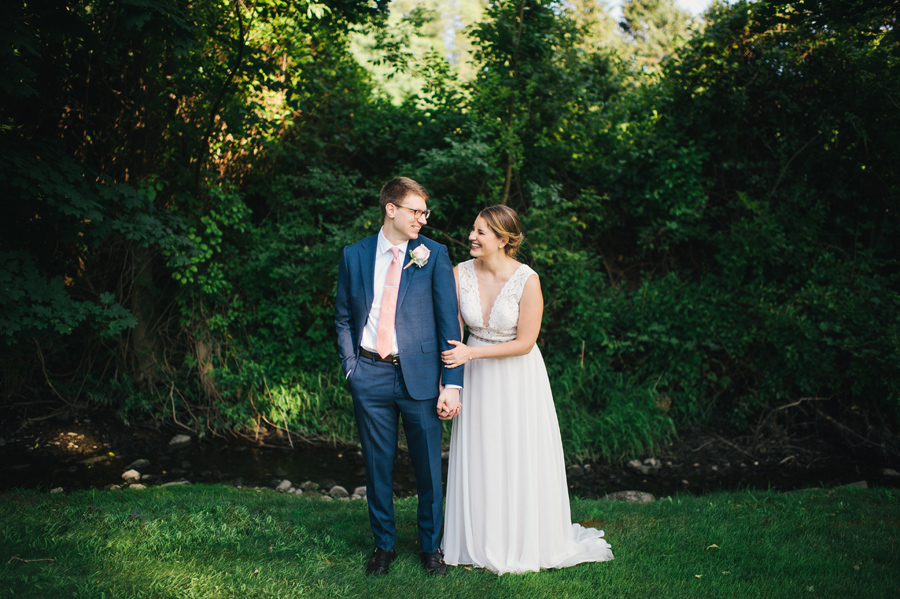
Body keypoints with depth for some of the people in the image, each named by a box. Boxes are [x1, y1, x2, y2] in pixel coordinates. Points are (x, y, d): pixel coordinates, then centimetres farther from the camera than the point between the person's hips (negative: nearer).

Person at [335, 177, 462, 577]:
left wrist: (452, 383, -10)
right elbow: (344, 318, 12)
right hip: (370, 376, 1)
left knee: (429, 468, 7)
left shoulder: (434, 255, -1)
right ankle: (384, 544, 30)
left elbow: (449, 322, -4)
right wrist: (350, 367, 1)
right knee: (377, 466, 11)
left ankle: (430, 545, 28)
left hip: (420, 375, -1)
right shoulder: (354, 255, 5)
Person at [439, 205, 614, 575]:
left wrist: (471, 353, -18)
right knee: (478, 458, 11)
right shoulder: (461, 274, -8)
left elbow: (525, 342, -16)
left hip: (517, 378, -3)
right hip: (476, 378, 3)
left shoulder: (527, 280, -19)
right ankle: (479, 541, 29)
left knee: (519, 457, 7)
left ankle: (524, 543, 27)